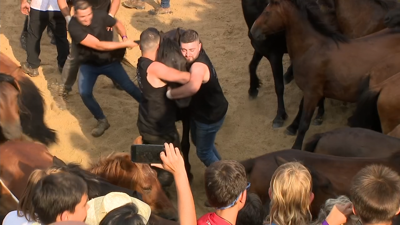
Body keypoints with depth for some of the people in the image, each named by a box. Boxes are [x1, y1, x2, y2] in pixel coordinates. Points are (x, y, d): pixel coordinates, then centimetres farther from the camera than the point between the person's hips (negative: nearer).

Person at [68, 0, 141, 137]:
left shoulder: (100, 15, -19)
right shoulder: (74, 27, -29)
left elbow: (117, 24, 3)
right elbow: (98, 45, -34)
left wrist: (124, 37, -19)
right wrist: (125, 44, -33)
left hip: (109, 60, 2)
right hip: (89, 64, -1)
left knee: (129, 86, 4)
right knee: (85, 93, -17)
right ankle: (102, 121, 5)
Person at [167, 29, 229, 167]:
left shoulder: (199, 66, -39)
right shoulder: (194, 58, -13)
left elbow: (192, 87, -59)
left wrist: (169, 94, -44)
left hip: (210, 116, -10)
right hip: (198, 110, 10)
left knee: (203, 152, 9)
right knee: (198, 142, 29)